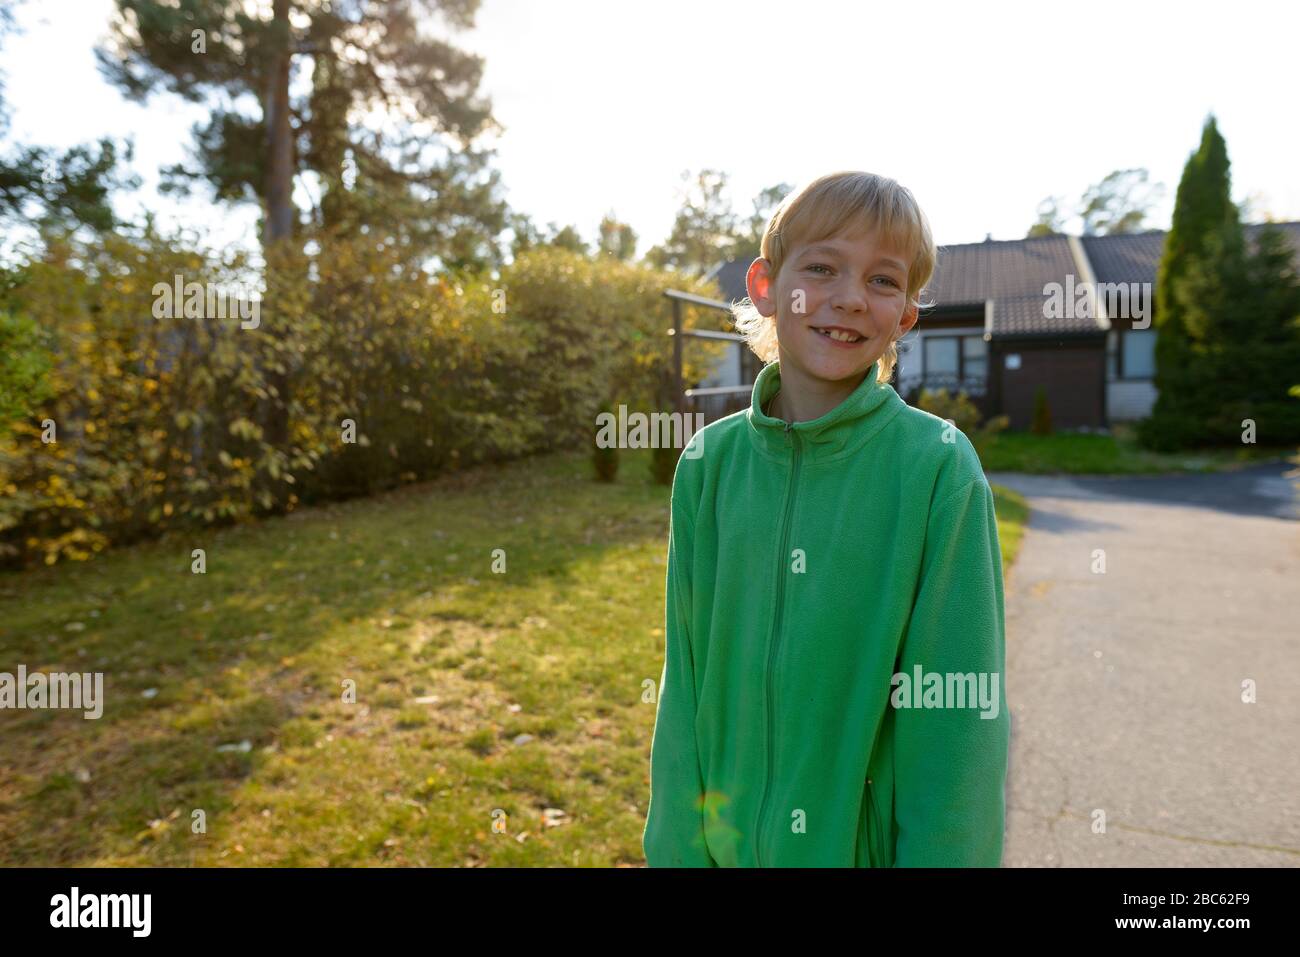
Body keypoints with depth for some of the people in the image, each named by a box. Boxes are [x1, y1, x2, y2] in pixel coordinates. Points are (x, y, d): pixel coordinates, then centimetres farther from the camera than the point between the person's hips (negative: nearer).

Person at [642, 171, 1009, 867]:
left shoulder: (939, 469, -15)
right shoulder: (709, 464, -6)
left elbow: (957, 717, -13)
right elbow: (685, 690, -3)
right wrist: (677, 849, -2)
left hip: (875, 841, -2)